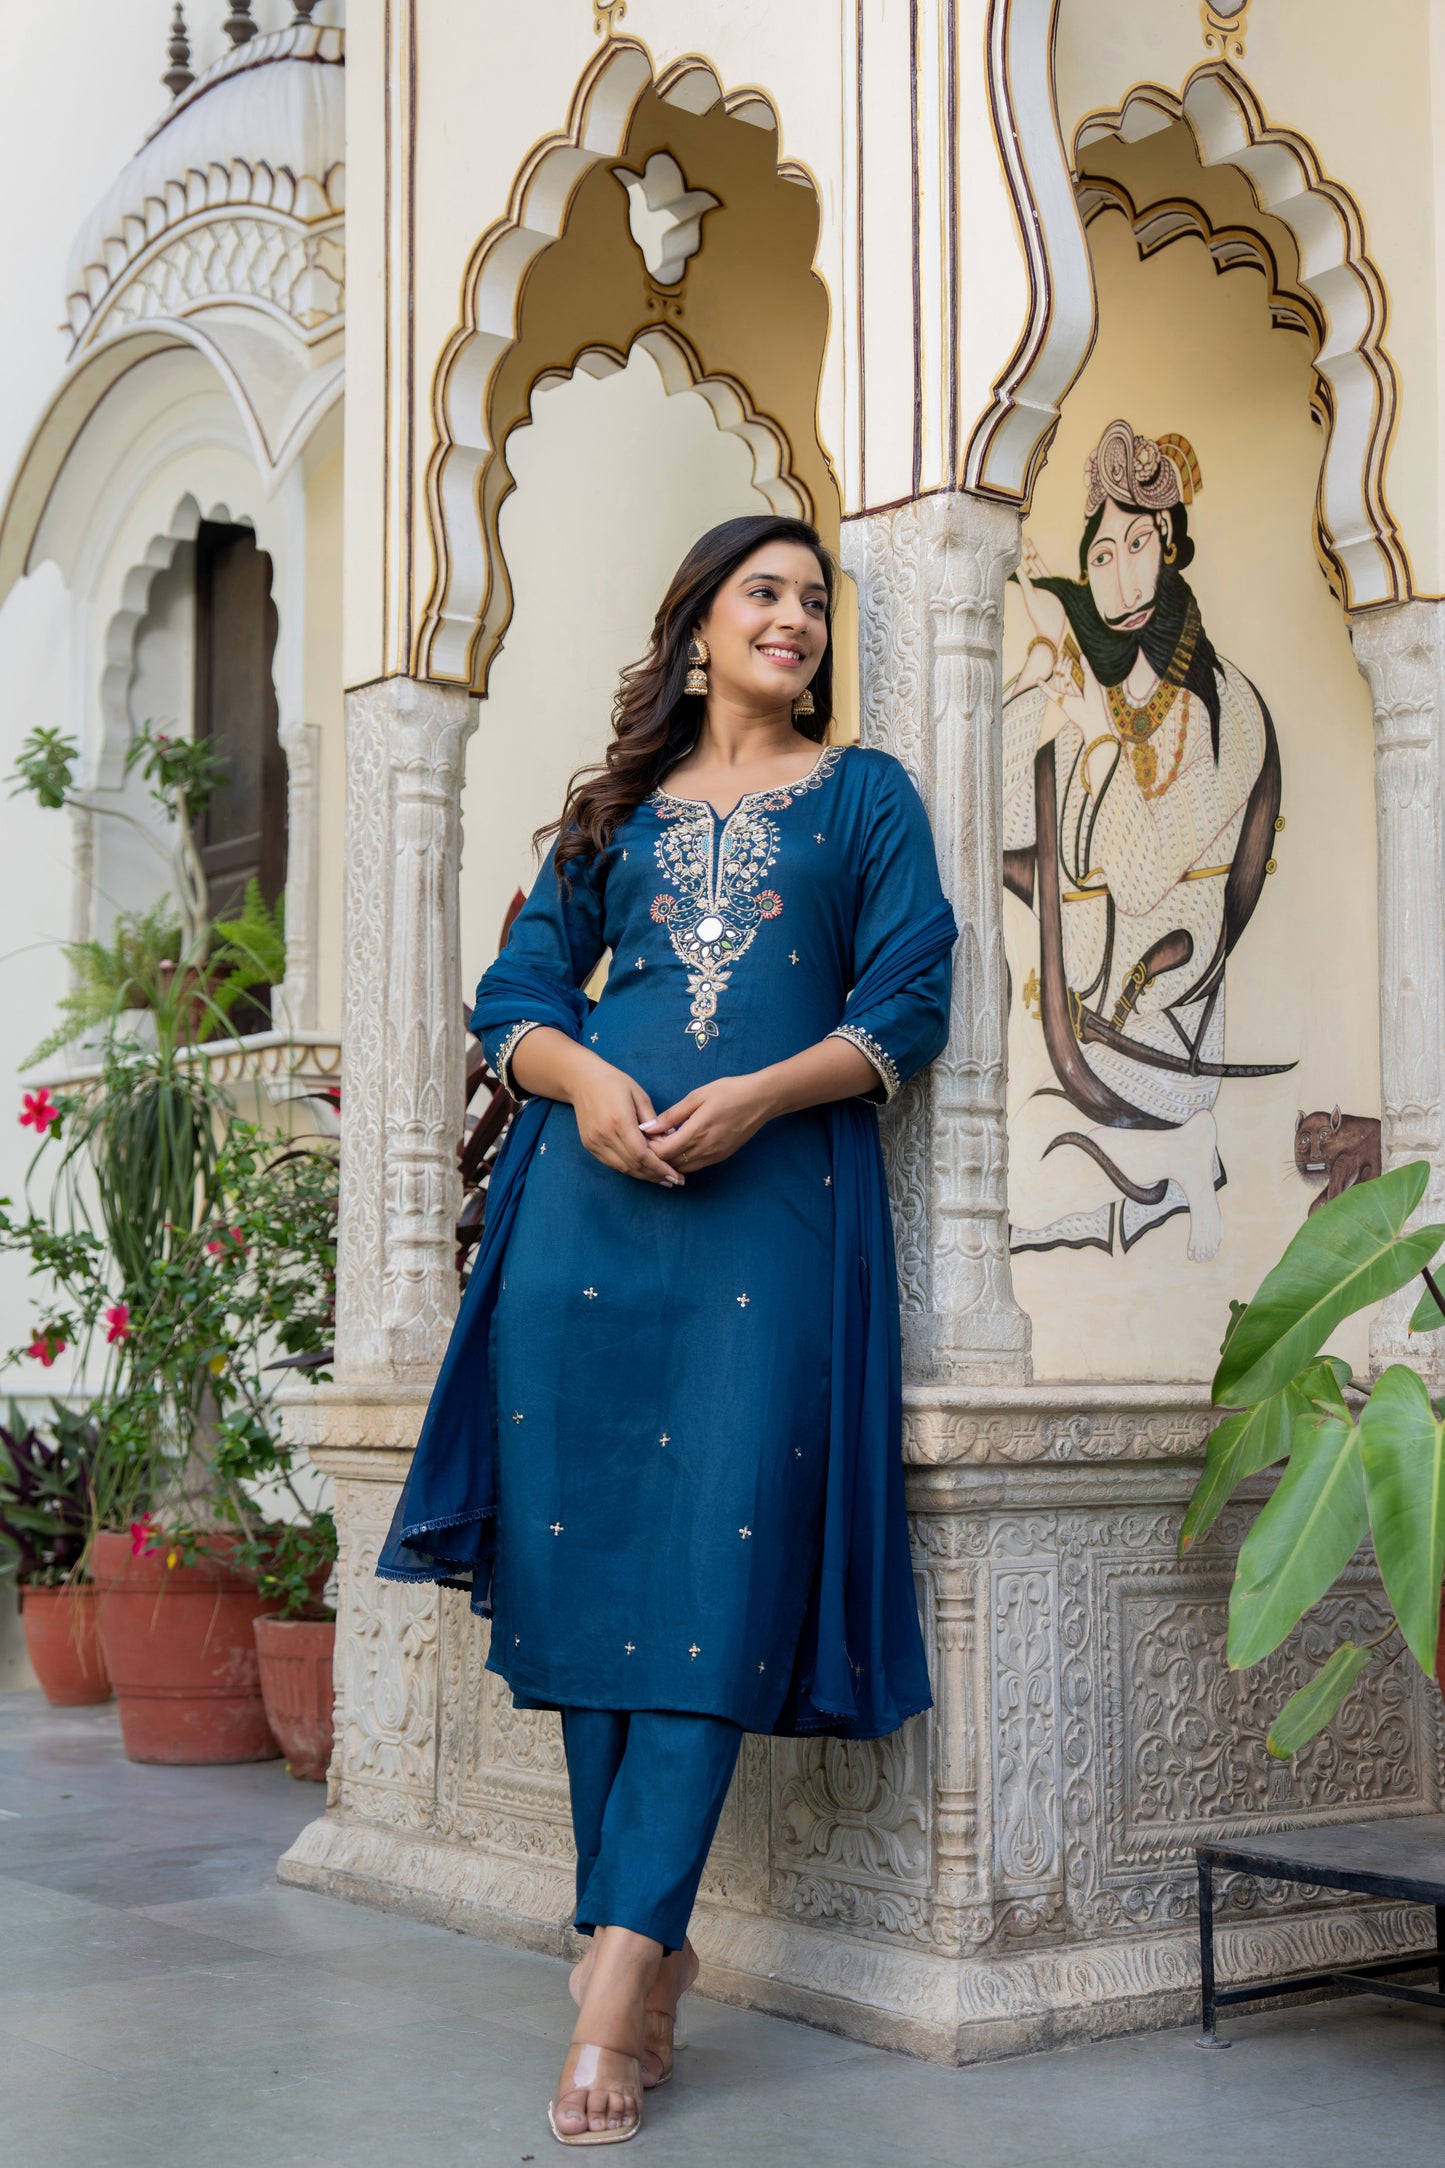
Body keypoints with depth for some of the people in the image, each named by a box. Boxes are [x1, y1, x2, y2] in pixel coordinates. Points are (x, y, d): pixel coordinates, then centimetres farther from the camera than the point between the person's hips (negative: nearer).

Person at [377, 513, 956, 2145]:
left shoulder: (867, 795, 15)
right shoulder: (616, 808, 20)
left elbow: (906, 1007, 4)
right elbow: (516, 998, 15)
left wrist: (755, 1095, -12)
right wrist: (585, 1076, -8)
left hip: (780, 1201, -2)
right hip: (591, 1191, 2)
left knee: (723, 1559, -12)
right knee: (591, 1550, -2)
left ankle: (626, 1946, -12)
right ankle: (643, 1950, 7)